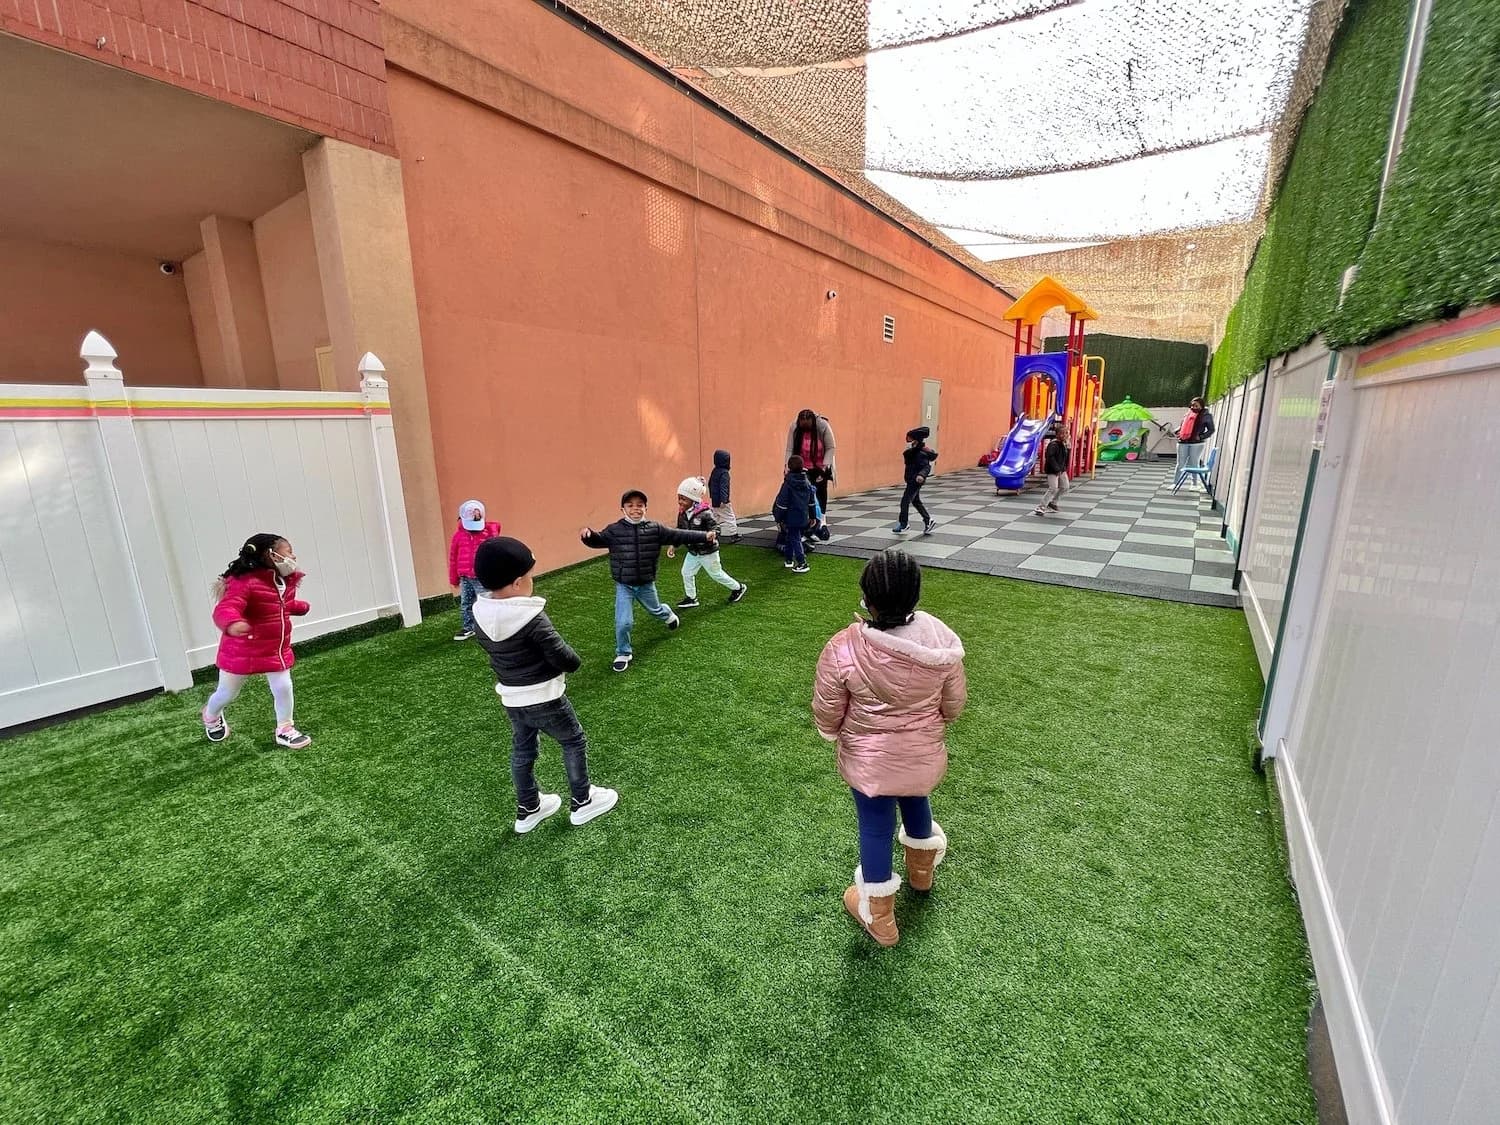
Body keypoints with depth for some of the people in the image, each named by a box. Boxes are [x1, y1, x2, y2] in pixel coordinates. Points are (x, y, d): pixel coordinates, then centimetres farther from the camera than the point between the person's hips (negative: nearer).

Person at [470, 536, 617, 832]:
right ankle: (581, 802, 27)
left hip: (510, 697, 7)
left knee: (522, 749, 22)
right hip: (543, 698, -7)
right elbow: (564, 659, -23)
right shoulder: (531, 618, -27)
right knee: (574, 741, 14)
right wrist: (575, 661, -2)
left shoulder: (482, 613, -6)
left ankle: (528, 809, 38)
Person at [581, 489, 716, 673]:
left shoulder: (655, 528, -8)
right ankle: (623, 654, 17)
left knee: (655, 610, 27)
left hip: (646, 584, 2)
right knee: (623, 622, -7)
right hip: (624, 585, -2)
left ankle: (668, 615, 64)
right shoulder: (614, 530, -11)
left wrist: (704, 536, -14)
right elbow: (598, 540, -13)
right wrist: (589, 534, -37)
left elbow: (678, 535, -8)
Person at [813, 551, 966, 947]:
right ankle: (921, 873, 60)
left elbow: (826, 710, -16)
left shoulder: (843, 648, -30)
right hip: (924, 755, 3)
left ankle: (879, 918, 39)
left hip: (869, 760, -3)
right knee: (917, 804, 31)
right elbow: (954, 702, -5)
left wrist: (832, 733, 7)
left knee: (876, 829, 17)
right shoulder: (942, 640, -20)